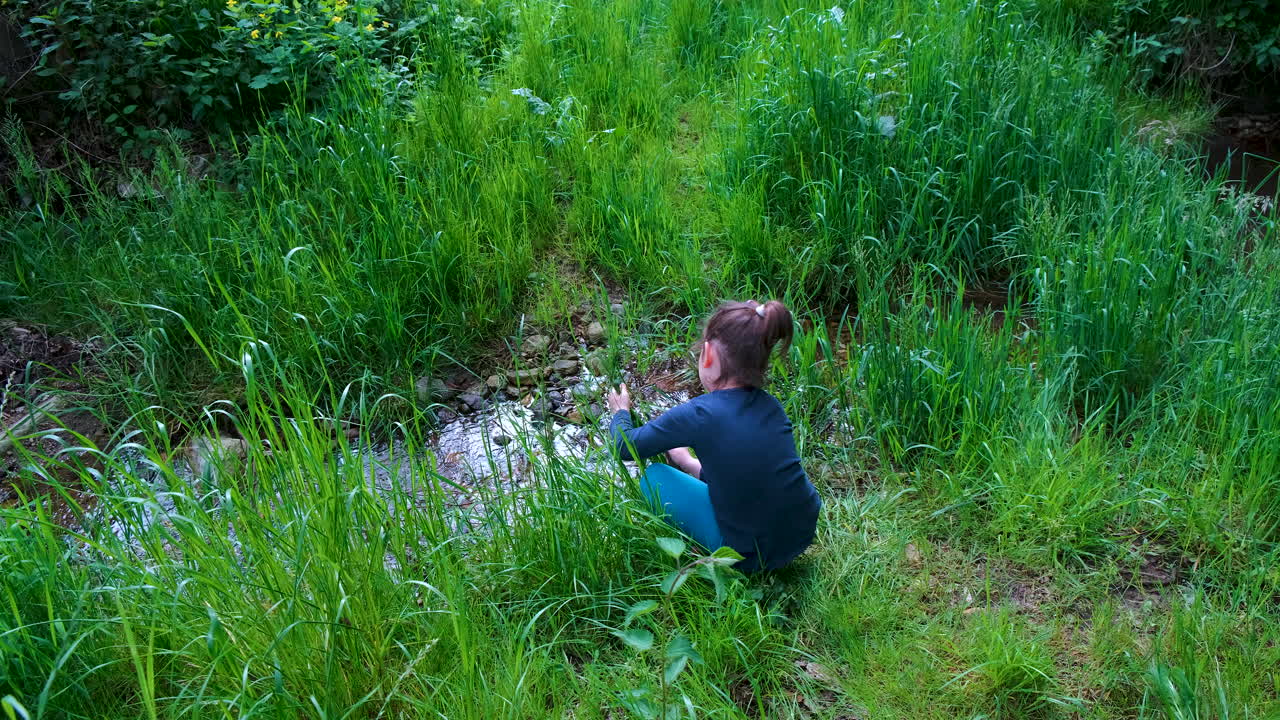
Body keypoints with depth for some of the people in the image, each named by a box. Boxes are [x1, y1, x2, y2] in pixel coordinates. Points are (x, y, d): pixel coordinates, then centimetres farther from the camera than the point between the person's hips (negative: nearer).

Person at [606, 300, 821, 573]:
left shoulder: (698, 414, -20)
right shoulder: (770, 405, -3)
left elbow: (627, 446, -3)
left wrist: (620, 412, 19)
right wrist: (689, 462, 29)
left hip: (751, 557, -6)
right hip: (804, 536, 6)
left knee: (653, 478, 6)